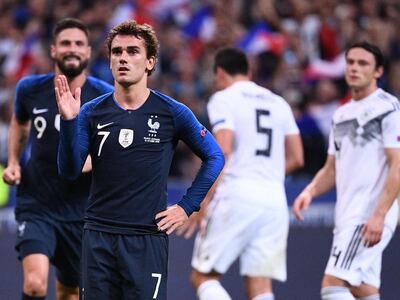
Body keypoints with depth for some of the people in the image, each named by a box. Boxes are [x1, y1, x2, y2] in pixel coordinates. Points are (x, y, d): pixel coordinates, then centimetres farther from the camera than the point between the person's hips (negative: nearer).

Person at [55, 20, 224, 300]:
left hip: (147, 238, -2)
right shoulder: (92, 112, 3)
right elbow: (70, 170, -2)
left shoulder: (172, 113, -1)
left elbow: (215, 157, 7)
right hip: (99, 237, 2)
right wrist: (68, 121, -15)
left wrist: (187, 207, 2)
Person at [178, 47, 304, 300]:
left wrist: (202, 204, -13)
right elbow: (296, 158, 16)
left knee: (203, 277, 3)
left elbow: (223, 151, -13)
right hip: (275, 199, 6)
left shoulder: (223, 99, 0)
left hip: (237, 195, -5)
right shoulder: (278, 103, 19)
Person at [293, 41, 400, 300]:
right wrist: (310, 191, 2)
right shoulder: (342, 114, 18)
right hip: (348, 217, 8)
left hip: (369, 218, -8)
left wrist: (379, 215, -21)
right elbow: (332, 169, 22)